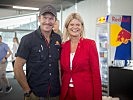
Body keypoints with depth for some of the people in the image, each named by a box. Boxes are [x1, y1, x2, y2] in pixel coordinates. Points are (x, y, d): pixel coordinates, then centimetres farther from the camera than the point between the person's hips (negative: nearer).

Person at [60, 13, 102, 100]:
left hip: (85, 92, -3)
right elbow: (62, 71, 10)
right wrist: (61, 91, 7)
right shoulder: (63, 46, 4)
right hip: (66, 92, 4)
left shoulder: (90, 44, -8)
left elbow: (96, 72, -9)